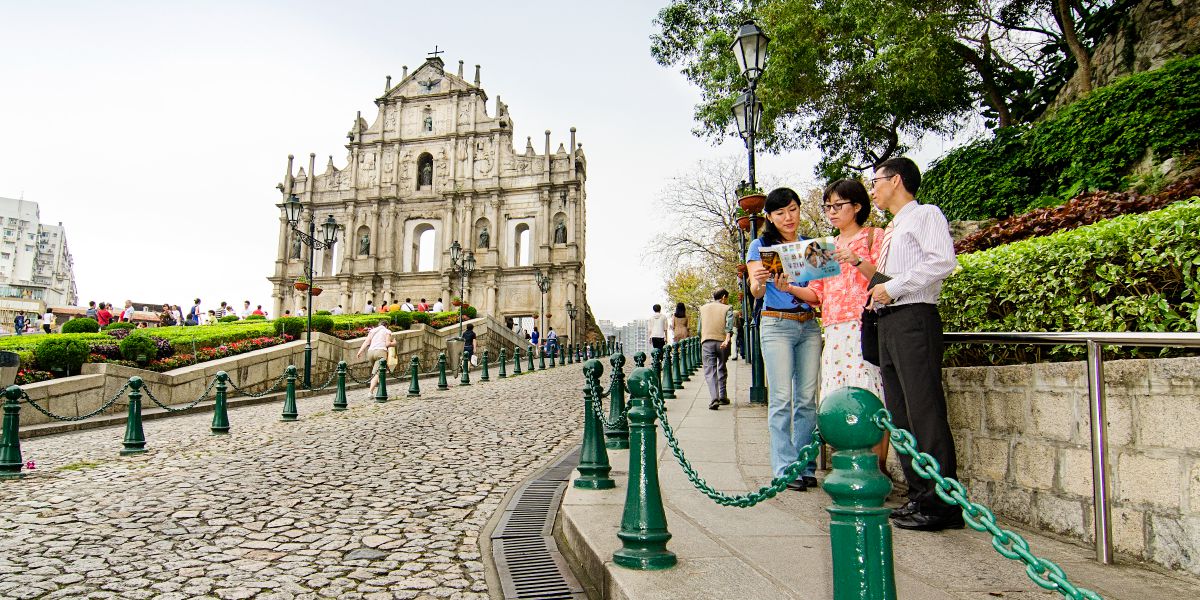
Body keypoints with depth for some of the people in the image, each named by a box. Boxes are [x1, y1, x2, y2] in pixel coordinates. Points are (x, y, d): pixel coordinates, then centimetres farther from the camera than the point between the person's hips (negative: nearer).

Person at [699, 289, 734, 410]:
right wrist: (727, 339, -25)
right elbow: (729, 324, -12)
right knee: (722, 369, 18)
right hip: (722, 341, 0)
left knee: (710, 370, -5)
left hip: (707, 342, 0)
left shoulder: (703, 308, 16)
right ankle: (722, 396, 23)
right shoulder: (727, 308, 6)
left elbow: (699, 329, 19)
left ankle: (714, 399, -21)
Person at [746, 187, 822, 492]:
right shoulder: (761, 246, 6)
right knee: (782, 398, -8)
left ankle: (806, 467, 7)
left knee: (807, 398, 1)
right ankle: (786, 469, -4)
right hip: (776, 324, -3)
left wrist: (790, 287, -12)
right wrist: (759, 281, -27)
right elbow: (755, 292, -2)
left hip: (809, 326, 3)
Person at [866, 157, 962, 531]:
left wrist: (893, 287, -16)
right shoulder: (890, 231, 25)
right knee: (900, 415, 8)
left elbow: (943, 261, -16)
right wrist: (876, 293, 9)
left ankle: (942, 504, -5)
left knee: (924, 412, -10)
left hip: (914, 319, -9)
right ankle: (919, 496, 14)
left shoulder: (925, 215, 0)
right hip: (887, 322, 9)